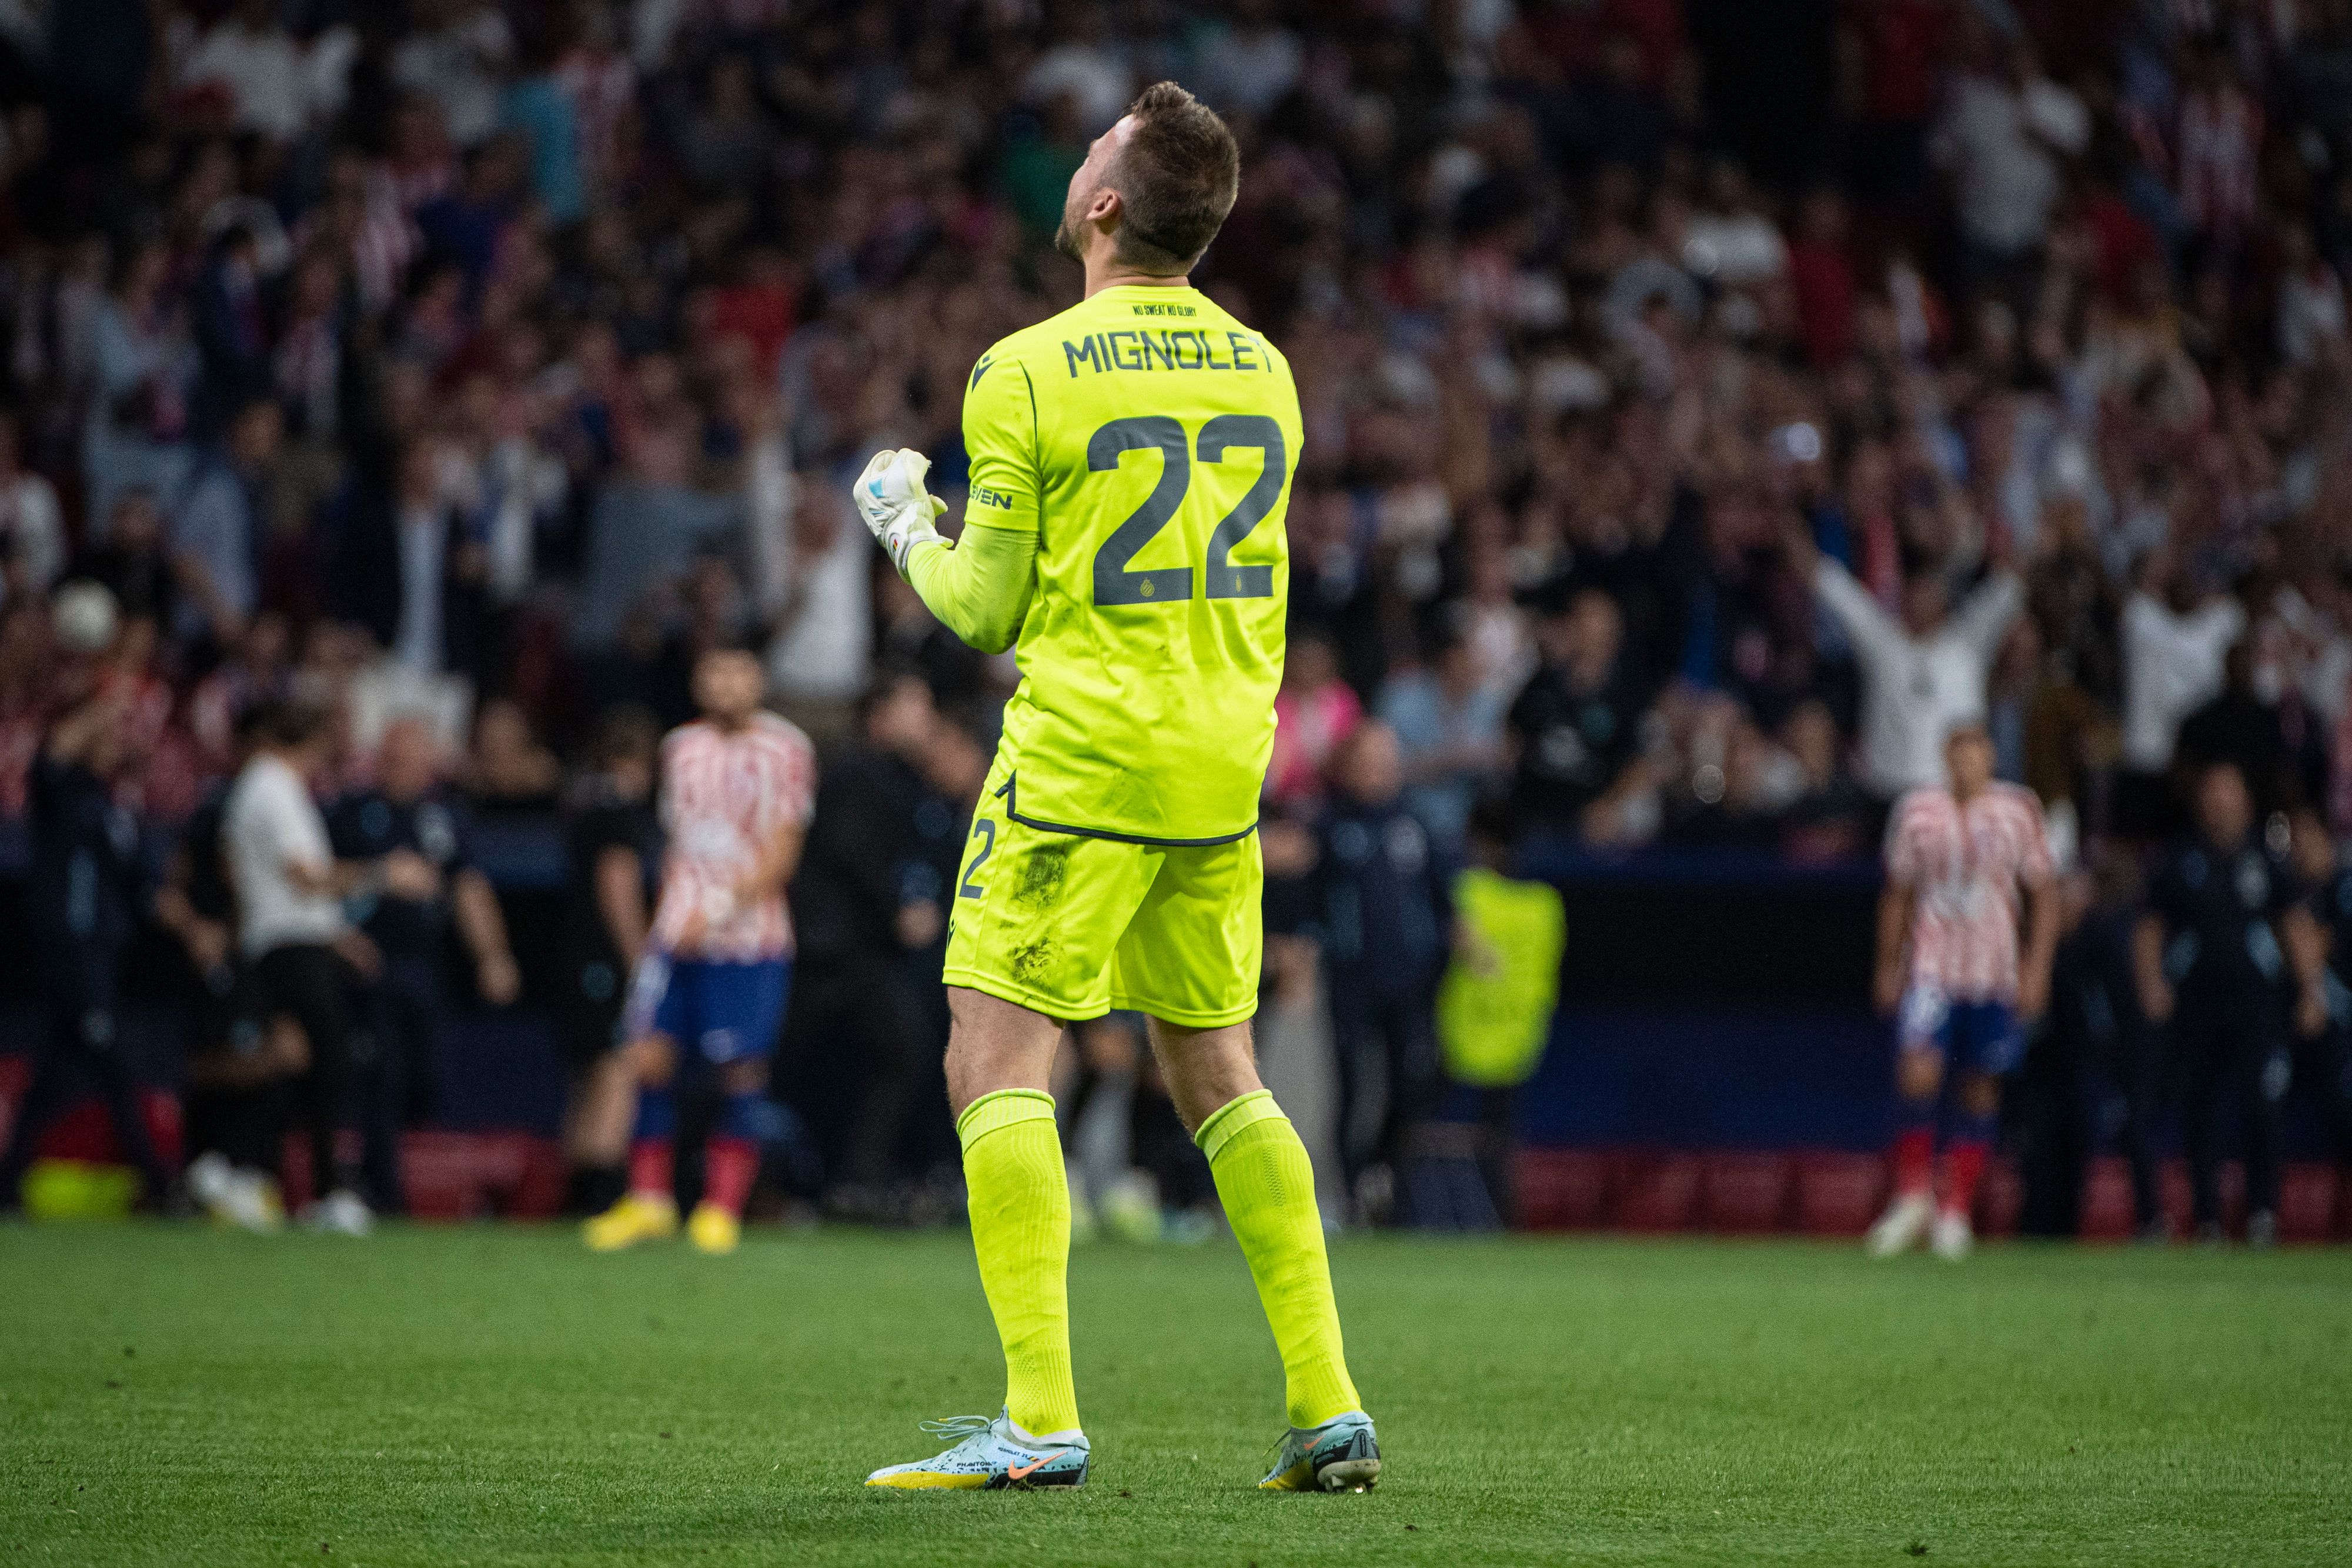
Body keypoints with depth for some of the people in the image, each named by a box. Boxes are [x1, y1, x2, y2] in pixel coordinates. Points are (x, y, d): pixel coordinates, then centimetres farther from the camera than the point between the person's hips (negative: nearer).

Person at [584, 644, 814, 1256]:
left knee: (739, 1073, -4)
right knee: (651, 1060, -4)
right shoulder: (682, 748, 13)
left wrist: (723, 908, -18)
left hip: (750, 937, -4)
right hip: (678, 932, 4)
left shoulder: (786, 751, -2)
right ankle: (649, 1200, 6)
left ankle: (721, 1207, 6)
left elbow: (781, 855, -7)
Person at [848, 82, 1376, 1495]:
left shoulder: (1027, 375, -10)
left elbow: (987, 609, -6)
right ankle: (1330, 1407, 8)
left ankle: (1042, 1419, -14)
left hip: (1081, 763, -6)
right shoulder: (1263, 371, 7)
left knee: (997, 1065, -4)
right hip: (1225, 769, 6)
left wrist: (906, 525, 14)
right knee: (1219, 1077, 15)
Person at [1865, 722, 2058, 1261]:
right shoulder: (1917, 811, 2)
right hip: (1930, 969, -1)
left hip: (1995, 974, 1)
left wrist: (2037, 968, -2)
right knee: (1917, 1072, -18)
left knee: (1978, 1090, 4)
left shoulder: (2019, 811, 1)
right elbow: (1897, 894, 11)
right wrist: (1888, 968, 10)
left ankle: (1955, 1212, 15)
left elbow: (2044, 895, 6)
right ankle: (1913, 1195, -2)